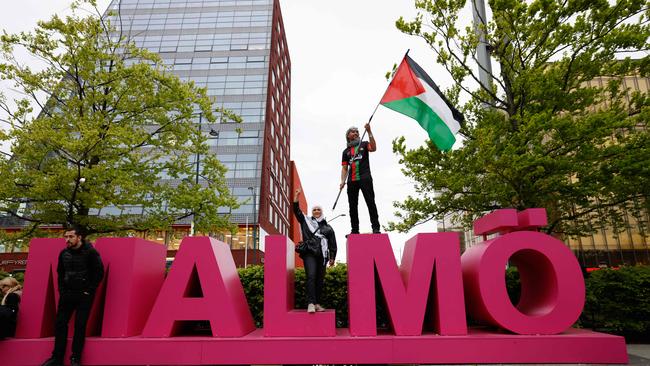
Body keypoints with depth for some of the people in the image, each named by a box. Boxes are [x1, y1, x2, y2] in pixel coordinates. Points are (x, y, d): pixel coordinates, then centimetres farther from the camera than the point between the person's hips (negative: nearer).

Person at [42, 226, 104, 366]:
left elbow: (99, 273, -10)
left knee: (80, 325, -4)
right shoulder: (63, 253, 5)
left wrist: (89, 291, -11)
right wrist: (61, 290, 8)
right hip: (67, 294, 5)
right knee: (60, 324, 4)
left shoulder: (90, 252, -11)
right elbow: (60, 273, 17)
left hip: (84, 295, -5)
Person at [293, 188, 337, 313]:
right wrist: (296, 197, -5)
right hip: (309, 254, -2)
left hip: (322, 255, 3)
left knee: (320, 280, 3)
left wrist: (332, 258, 5)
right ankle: (311, 303, -22)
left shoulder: (328, 227, 16)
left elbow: (332, 244, 13)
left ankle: (317, 303, 9)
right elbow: (297, 211, 4)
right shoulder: (306, 221, 15)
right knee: (311, 277, -17)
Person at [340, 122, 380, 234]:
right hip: (352, 181, 3)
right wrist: (343, 181, -1)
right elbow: (344, 168, 14)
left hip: (365, 178, -3)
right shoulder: (346, 151, 20)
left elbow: (373, 148, -9)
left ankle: (376, 228, -8)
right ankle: (354, 230, 11)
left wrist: (369, 132, -13)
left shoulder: (364, 144, 14)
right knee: (352, 205, 4)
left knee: (370, 202, -9)